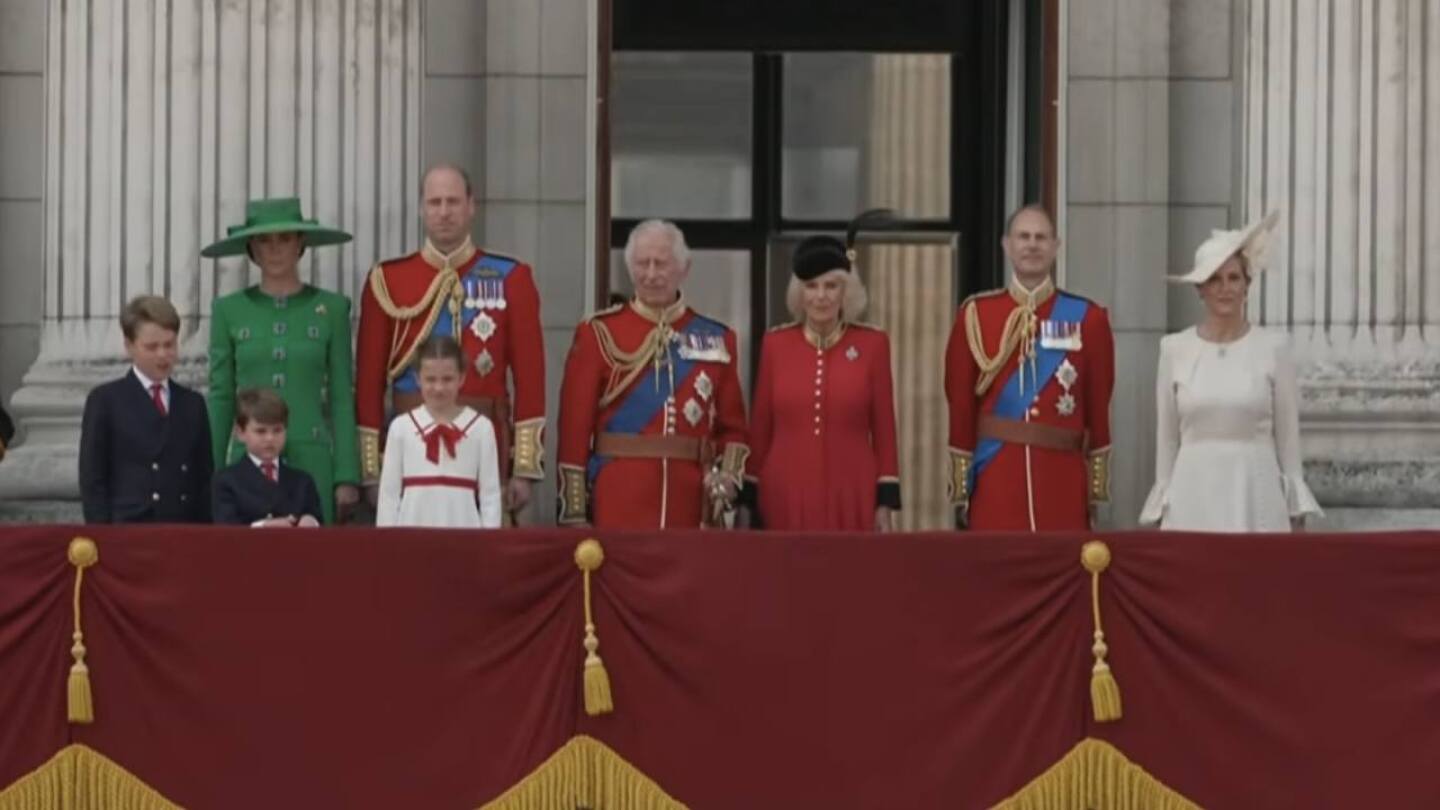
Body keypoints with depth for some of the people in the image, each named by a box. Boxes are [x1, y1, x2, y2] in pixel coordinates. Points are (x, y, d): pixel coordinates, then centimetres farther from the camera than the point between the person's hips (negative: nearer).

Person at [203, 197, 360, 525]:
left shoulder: (330, 308, 5)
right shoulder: (229, 311, 7)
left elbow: (341, 399, 4)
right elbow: (221, 399, 9)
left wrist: (347, 477, -2)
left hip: (311, 460, -1)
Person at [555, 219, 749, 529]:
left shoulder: (716, 338, 10)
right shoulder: (599, 334, 2)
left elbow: (732, 426, 13)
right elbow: (575, 426, 0)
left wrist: (726, 477, -5)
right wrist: (574, 509, -6)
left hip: (690, 501, 3)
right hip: (618, 498, -3)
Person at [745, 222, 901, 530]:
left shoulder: (872, 344, 1)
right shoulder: (776, 344, 4)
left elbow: (883, 429, 3)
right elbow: (760, 427, 7)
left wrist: (885, 501, -1)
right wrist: (751, 497, 6)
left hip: (851, 497, -1)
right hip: (787, 497, 1)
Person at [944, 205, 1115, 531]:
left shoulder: (1087, 318, 4)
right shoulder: (976, 315, 4)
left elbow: (1099, 410, 6)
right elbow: (961, 406, 5)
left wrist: (1098, 487, 4)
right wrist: (960, 485, 2)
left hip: (1063, 479, 0)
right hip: (995, 479, 0)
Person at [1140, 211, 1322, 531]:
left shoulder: (1273, 347, 2)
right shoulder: (1175, 349, 4)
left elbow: (1288, 436, 4)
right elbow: (1166, 438, 9)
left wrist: (1297, 514, 2)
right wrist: (1161, 508, 7)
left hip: (1256, 495, -1)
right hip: (1193, 496, 1)